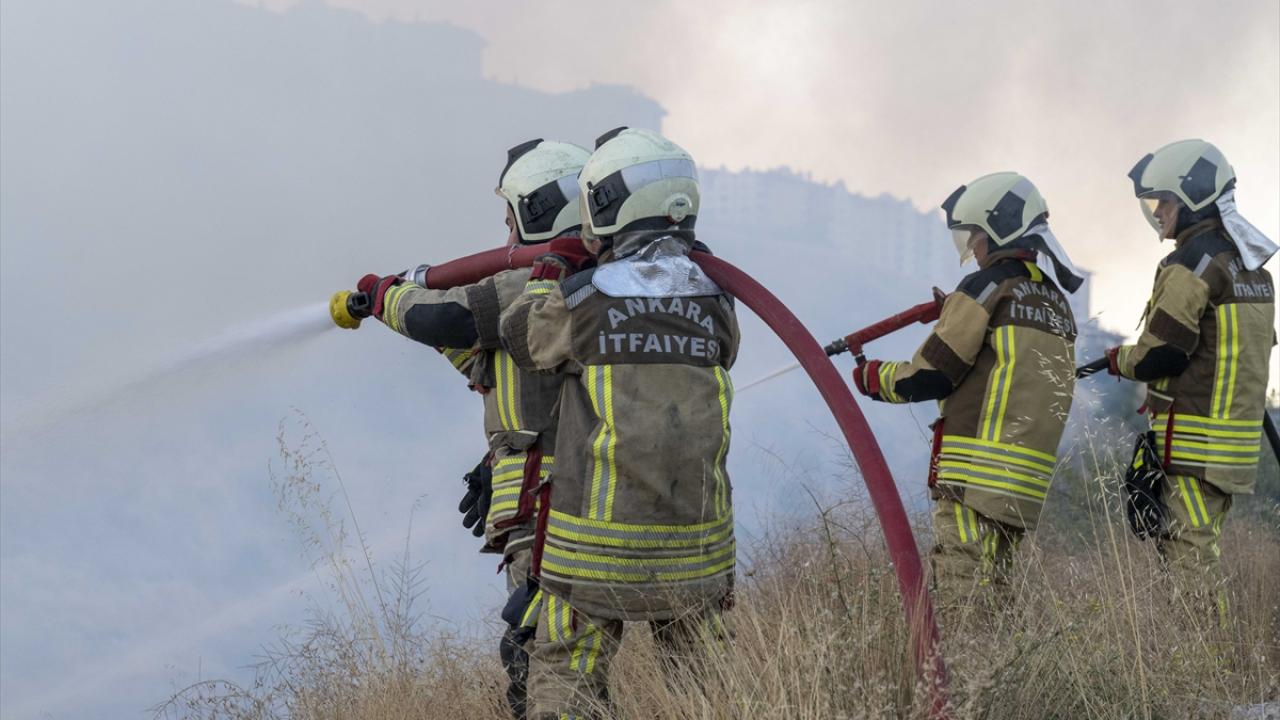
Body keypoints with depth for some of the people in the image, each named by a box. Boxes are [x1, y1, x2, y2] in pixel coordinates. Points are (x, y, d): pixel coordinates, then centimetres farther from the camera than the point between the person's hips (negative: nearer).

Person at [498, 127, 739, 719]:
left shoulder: (580, 299, -10)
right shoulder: (713, 302, -1)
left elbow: (520, 337, 9)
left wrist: (551, 271, 25)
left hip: (595, 542, -3)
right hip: (696, 547, 3)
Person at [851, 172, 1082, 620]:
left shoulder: (986, 288, -7)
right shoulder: (1056, 301, 18)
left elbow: (929, 378, -8)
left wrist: (873, 378, 10)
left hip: (976, 477, -8)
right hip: (1028, 486, 8)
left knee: (962, 605, -10)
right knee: (993, 600, 12)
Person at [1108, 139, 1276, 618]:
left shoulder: (1191, 265, -15)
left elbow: (1159, 356, -17)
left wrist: (1118, 359, 4)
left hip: (1193, 443, -9)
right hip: (1240, 444, 9)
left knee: (1188, 557, -7)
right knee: (1202, 552, 15)